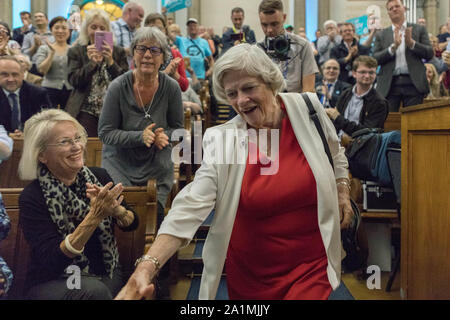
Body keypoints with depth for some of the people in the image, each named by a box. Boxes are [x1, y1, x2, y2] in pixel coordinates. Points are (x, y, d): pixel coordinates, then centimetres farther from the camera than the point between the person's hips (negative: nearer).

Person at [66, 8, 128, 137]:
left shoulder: (118, 52, 11)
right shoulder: (76, 52, 10)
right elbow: (74, 81, -1)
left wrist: (110, 61, -12)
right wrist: (92, 63, -13)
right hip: (86, 111, -1)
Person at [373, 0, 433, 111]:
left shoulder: (419, 30, 13)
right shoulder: (381, 34, 14)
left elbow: (430, 54, 4)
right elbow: (375, 59, 3)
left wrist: (411, 43, -11)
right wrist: (393, 47, -11)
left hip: (413, 83, 0)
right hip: (389, 84, 0)